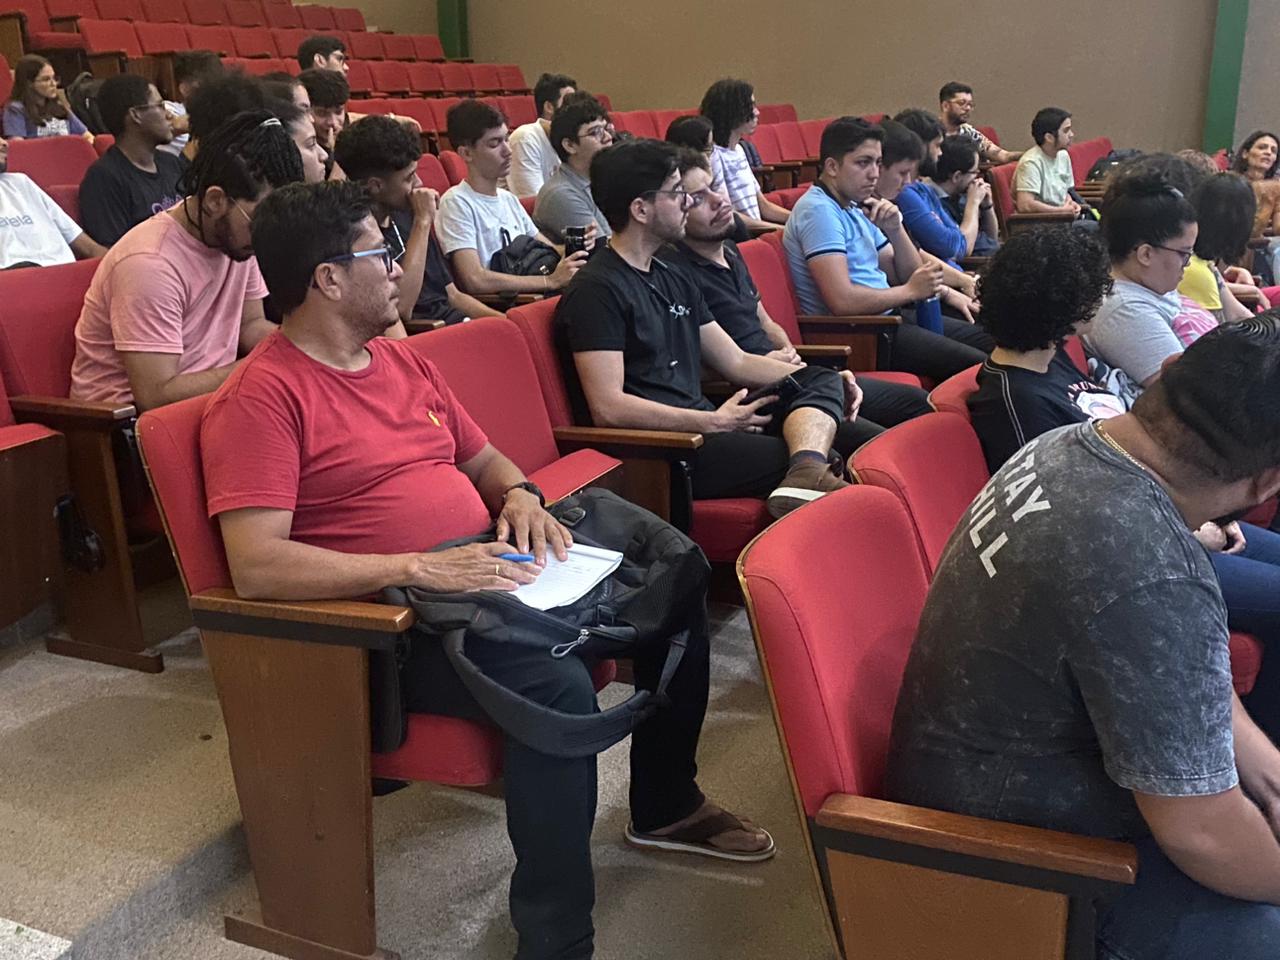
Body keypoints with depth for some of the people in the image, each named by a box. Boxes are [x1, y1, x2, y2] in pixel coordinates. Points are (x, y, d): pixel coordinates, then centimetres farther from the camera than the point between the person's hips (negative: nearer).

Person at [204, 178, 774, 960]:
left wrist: (520, 496, 0)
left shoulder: (401, 360, 13)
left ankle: (667, 804, 26)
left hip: (484, 576, 9)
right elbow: (257, 568, -23)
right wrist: (421, 568, -28)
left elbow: (484, 457, 24)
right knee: (556, 684, -33)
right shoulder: (262, 396, -13)